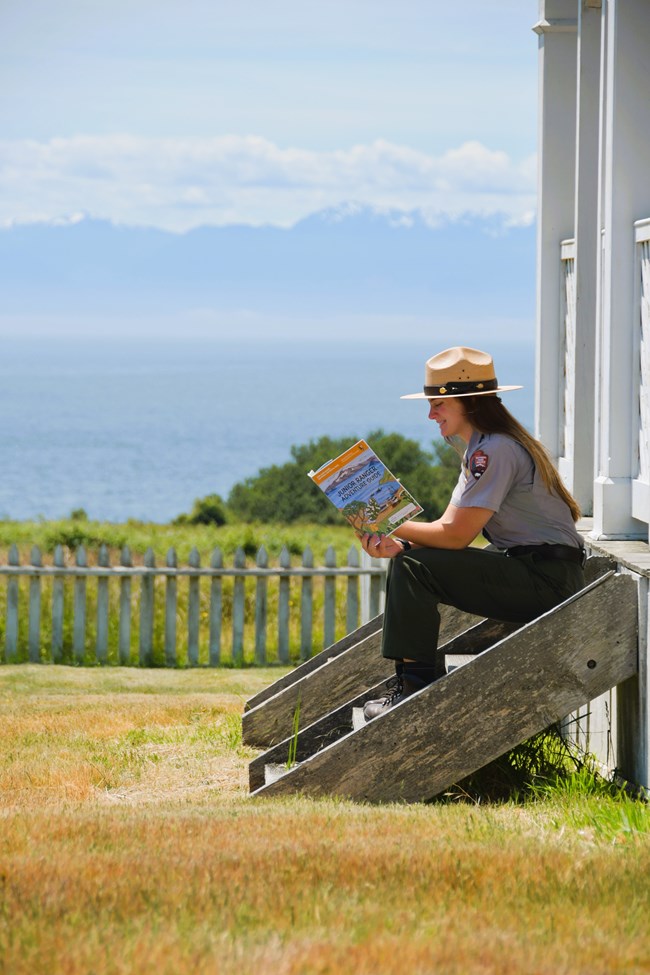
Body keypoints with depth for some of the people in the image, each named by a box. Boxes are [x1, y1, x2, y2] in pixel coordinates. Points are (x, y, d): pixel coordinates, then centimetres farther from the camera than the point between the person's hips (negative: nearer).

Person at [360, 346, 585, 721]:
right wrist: (394, 544, -8)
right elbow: (450, 527, 10)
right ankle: (418, 677, 12)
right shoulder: (481, 450, 16)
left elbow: (456, 535, -21)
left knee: (413, 567, -18)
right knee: (406, 558, 13)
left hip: (547, 581, -11)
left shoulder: (494, 451, -17)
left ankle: (416, 687, -13)